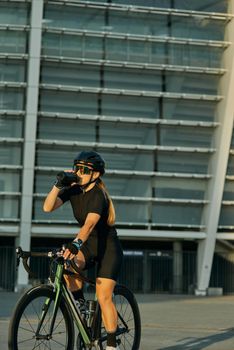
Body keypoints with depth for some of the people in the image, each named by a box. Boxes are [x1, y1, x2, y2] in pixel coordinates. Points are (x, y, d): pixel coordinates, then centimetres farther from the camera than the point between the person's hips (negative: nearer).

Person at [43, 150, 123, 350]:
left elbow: (89, 224, -39)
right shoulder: (73, 189, -3)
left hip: (108, 247, -6)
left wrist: (76, 243, -53)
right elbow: (48, 207, -13)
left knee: (103, 297, -10)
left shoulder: (98, 195, -23)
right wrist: (58, 185, -24)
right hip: (89, 244, 6)